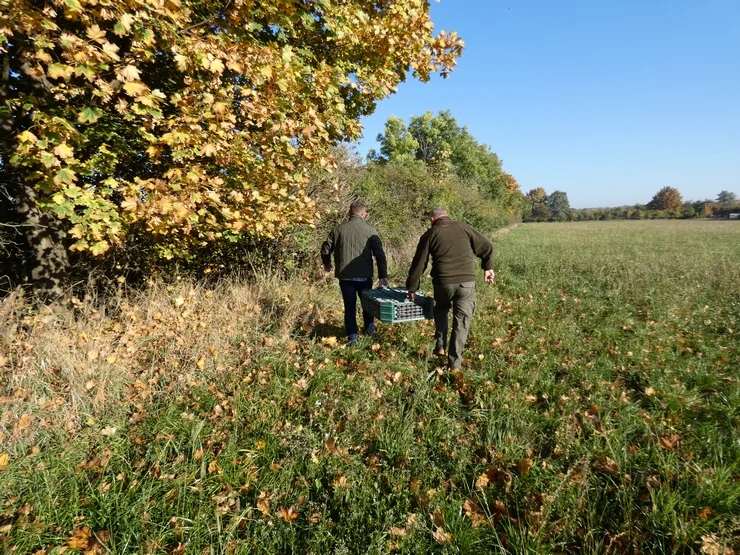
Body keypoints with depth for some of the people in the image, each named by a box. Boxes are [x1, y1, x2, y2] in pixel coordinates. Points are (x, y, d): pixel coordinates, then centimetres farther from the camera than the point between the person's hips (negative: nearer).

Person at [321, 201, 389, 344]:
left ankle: (352, 336, 10)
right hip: (364, 275, 0)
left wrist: (327, 264, 27)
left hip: (345, 276, 1)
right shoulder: (369, 230, -4)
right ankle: (370, 329, 35)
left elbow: (326, 248, 8)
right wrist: (383, 275, -3)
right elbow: (380, 254, -8)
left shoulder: (339, 229, 1)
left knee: (349, 306, 10)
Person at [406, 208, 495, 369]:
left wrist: (412, 287, 15)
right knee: (461, 322, 9)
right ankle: (455, 362, 12)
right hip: (467, 281, 0)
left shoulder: (430, 234, 7)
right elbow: (486, 247, 9)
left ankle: (440, 347, 25)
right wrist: (488, 267, 22)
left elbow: (419, 264, 7)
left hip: (443, 282, 0)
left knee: (441, 309, 30)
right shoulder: (464, 227, 10)